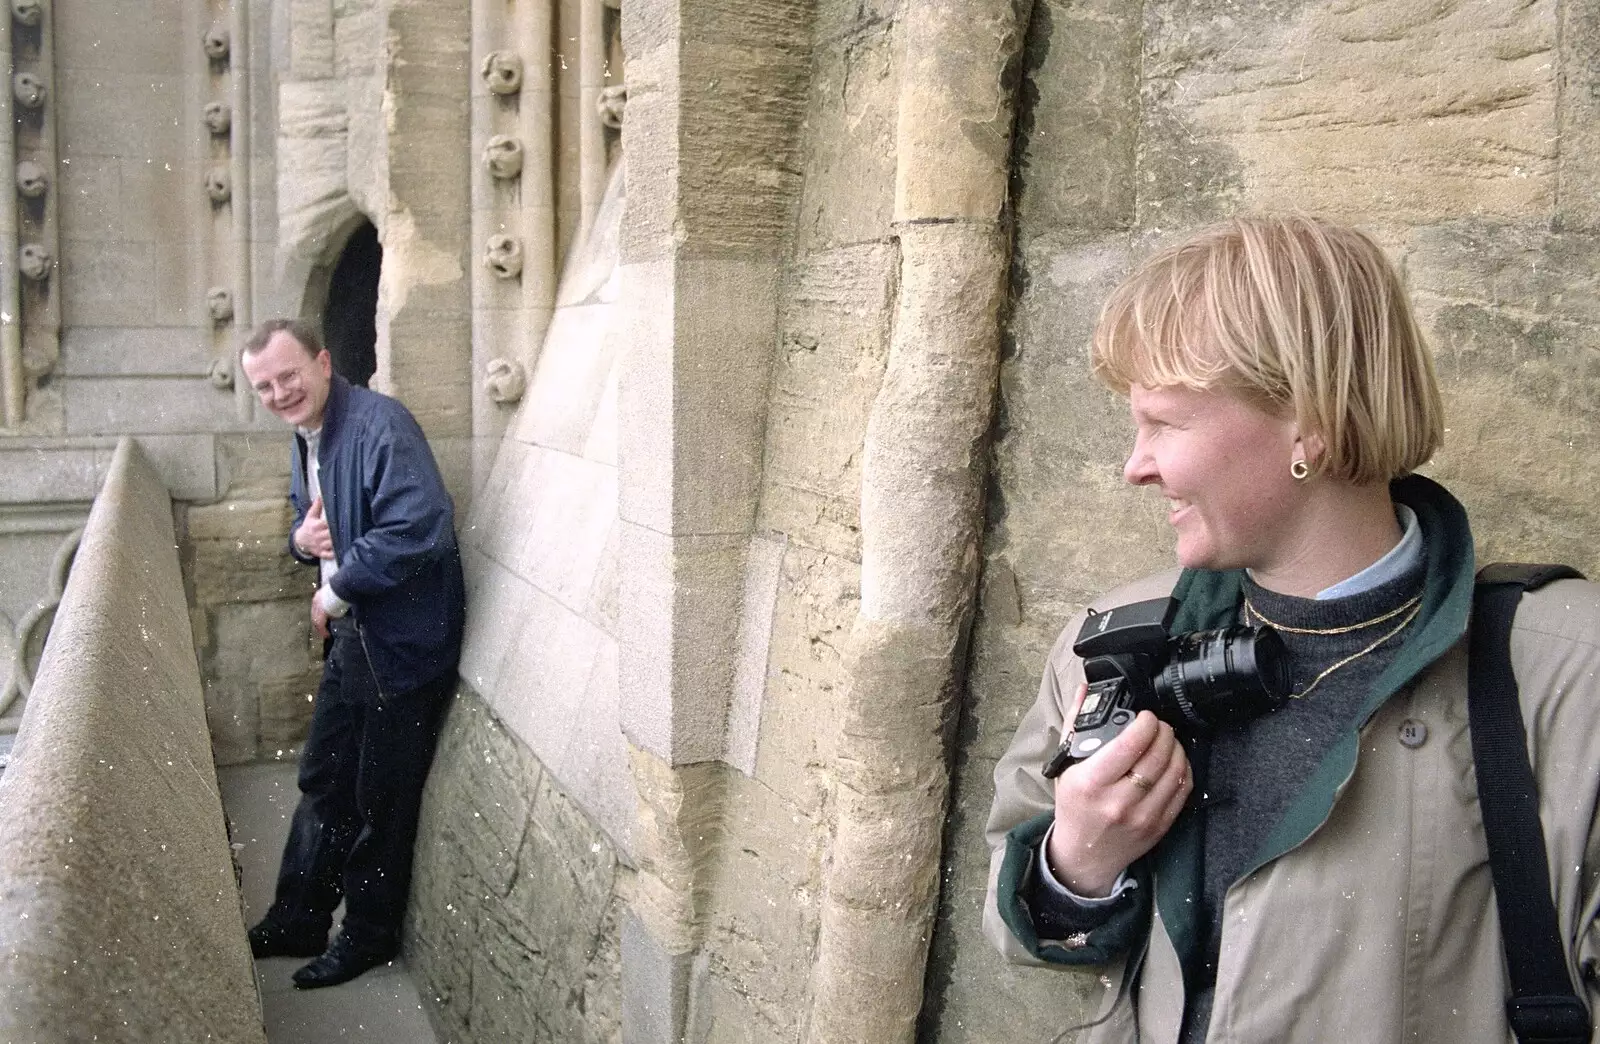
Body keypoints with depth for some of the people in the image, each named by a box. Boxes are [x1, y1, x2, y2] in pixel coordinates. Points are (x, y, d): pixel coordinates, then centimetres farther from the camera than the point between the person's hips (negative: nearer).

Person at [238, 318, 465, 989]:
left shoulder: (379, 425, -22)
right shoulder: (305, 436, 9)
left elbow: (418, 529, -33)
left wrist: (335, 593, -21)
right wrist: (302, 538, -3)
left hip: (403, 644, -9)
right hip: (349, 636, 9)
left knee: (381, 801, 7)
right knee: (323, 783, 18)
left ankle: (370, 937, 25)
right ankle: (298, 922, 34)